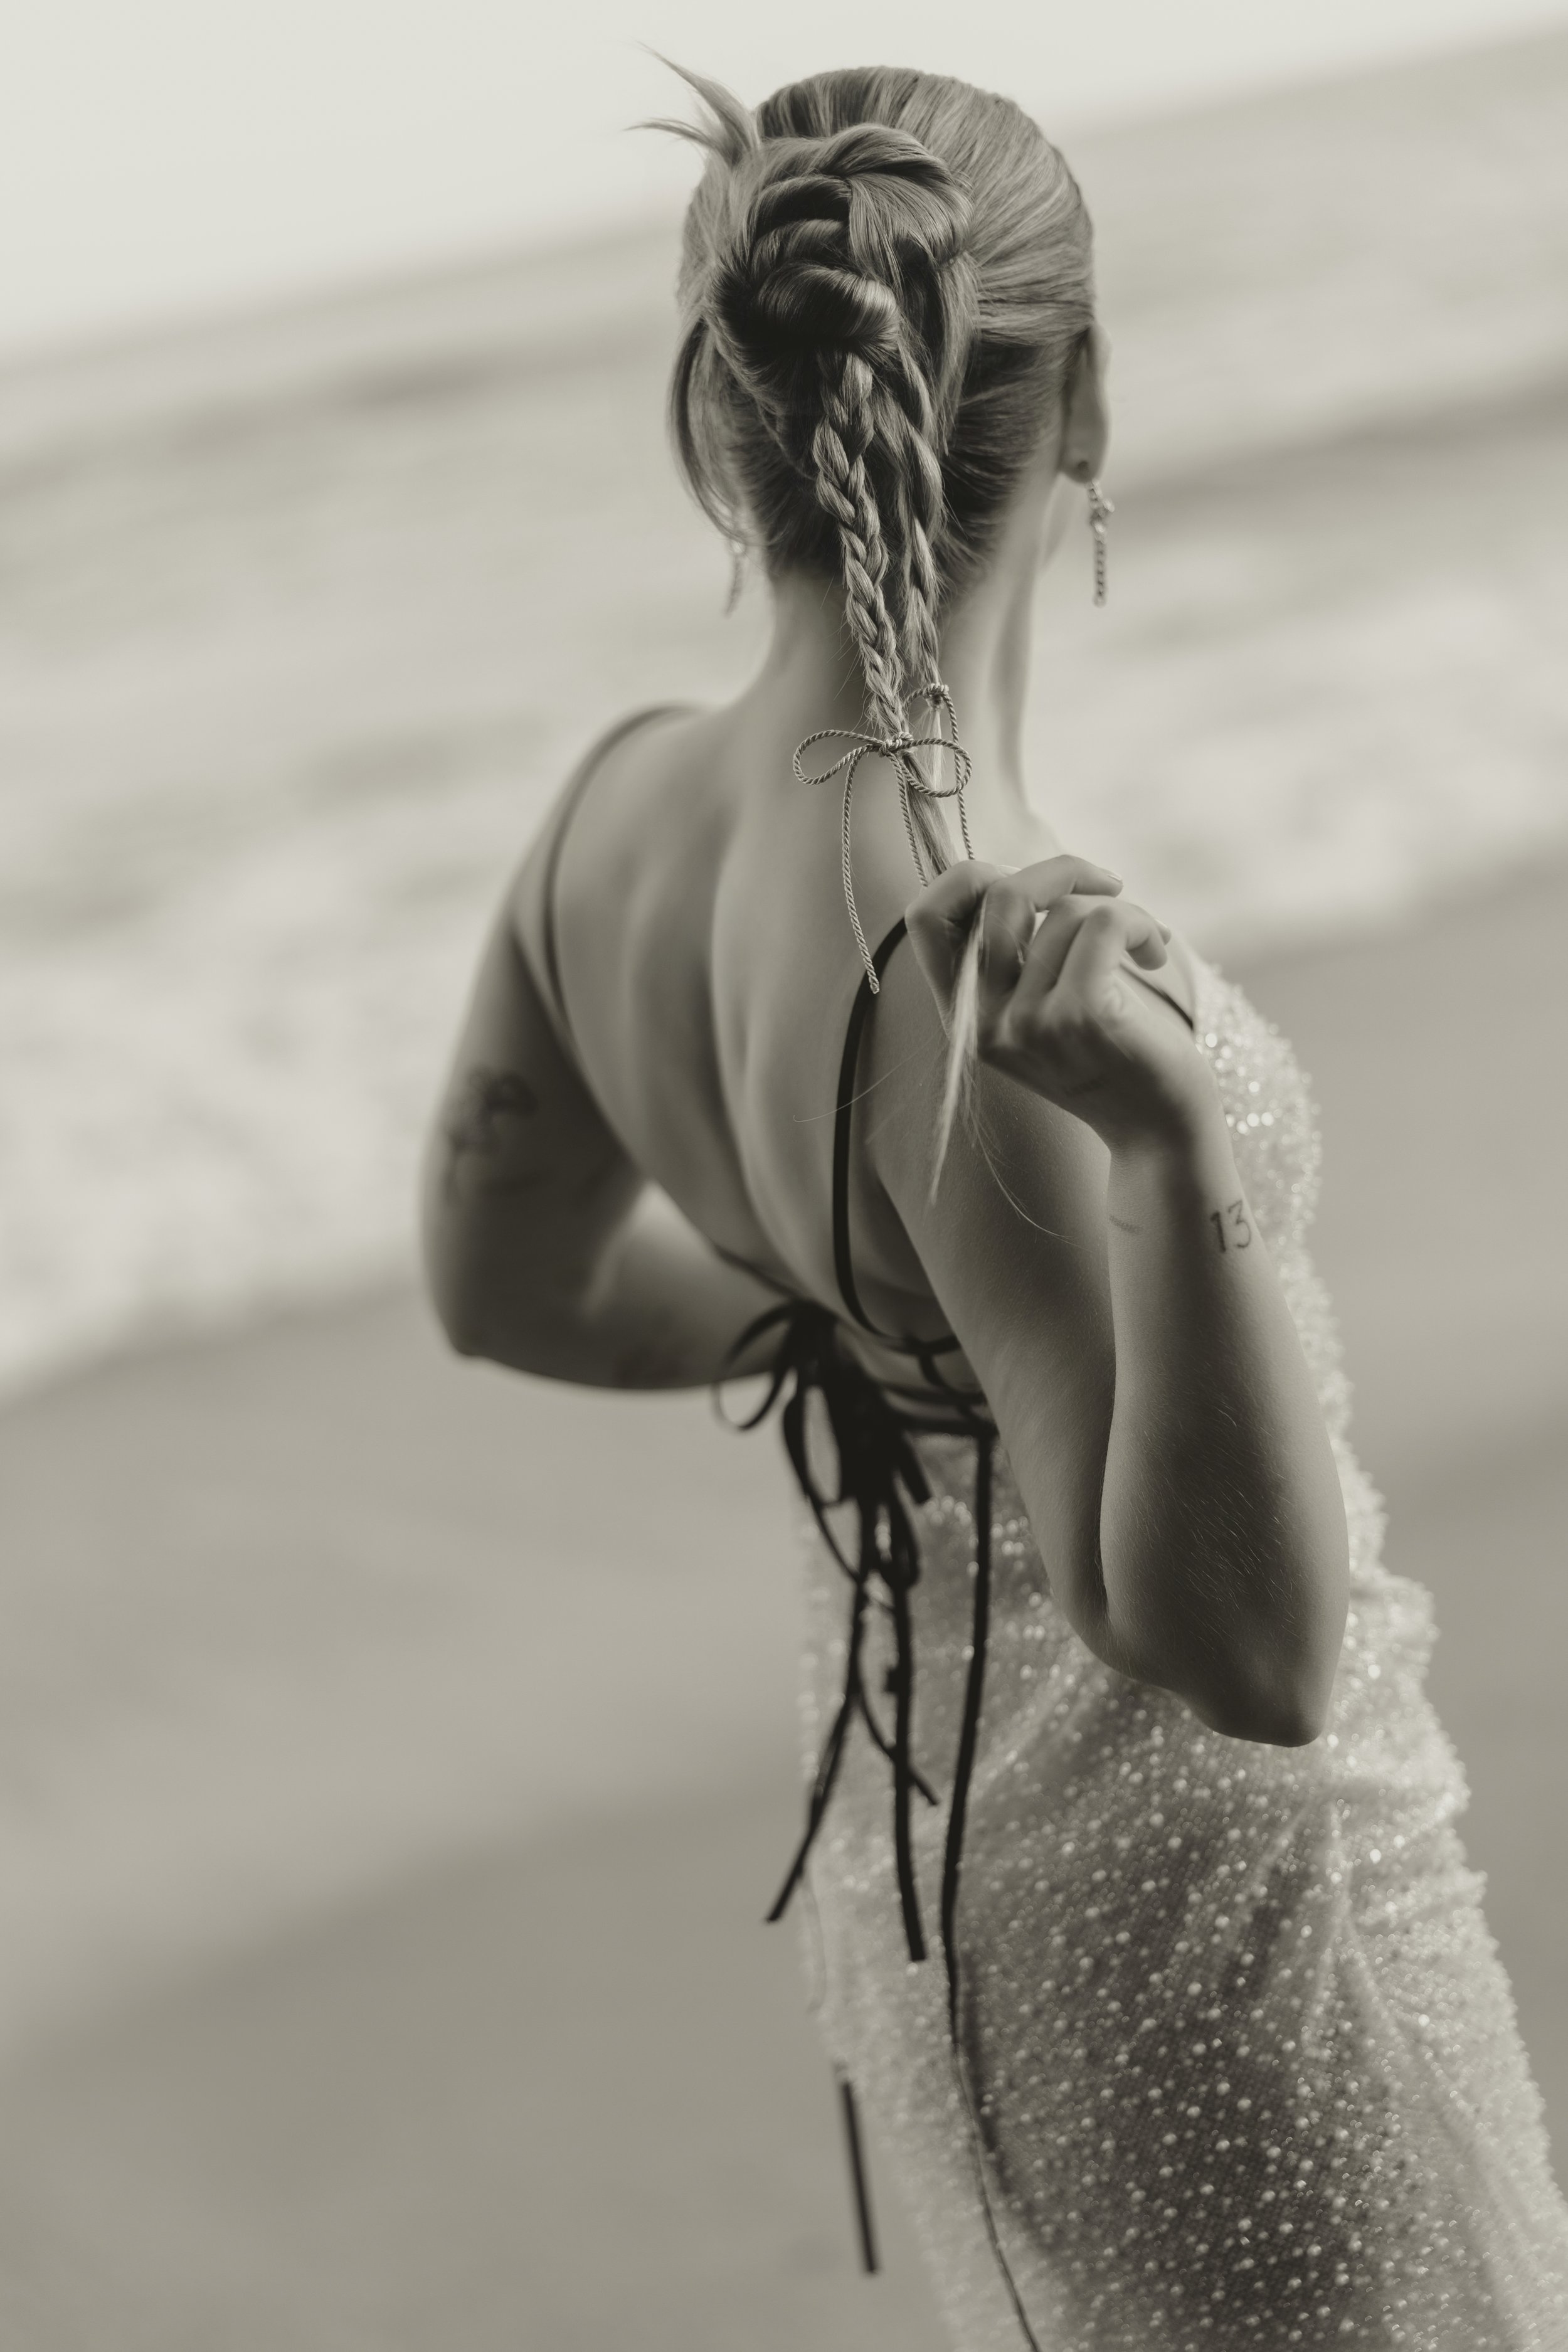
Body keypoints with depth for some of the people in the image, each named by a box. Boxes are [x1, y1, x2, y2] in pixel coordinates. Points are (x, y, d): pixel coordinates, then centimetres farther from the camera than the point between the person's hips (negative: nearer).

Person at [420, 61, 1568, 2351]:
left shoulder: (627, 806, -10)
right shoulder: (973, 989, -33)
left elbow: (506, 1281, 7)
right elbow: (1246, 1650, -29)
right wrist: (1172, 1133, -42)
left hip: (917, 1803, 8)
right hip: (1193, 1887, -8)